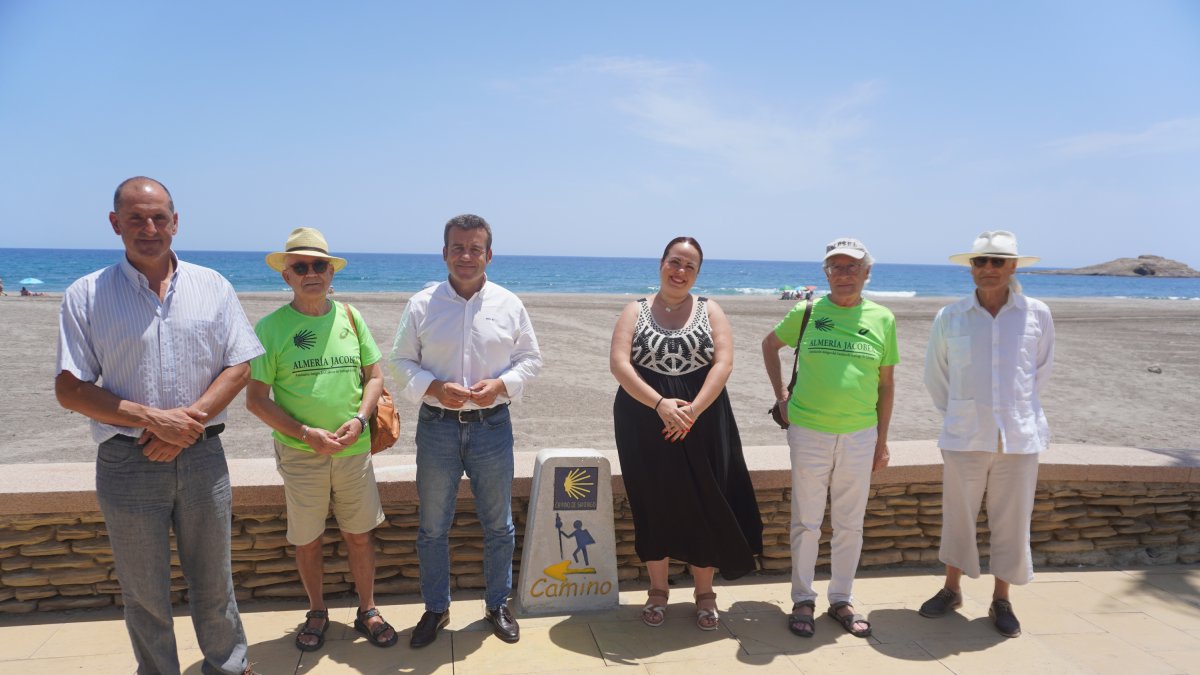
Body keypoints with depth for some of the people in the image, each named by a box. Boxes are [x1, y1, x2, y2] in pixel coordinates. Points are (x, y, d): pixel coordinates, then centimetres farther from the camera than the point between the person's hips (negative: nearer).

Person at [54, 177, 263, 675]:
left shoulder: (212, 286, 4)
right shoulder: (86, 296, -1)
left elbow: (239, 367, 2)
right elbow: (70, 389, -4)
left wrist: (190, 419, -12)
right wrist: (152, 419, -15)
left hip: (202, 458, 1)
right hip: (128, 464, -1)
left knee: (213, 581, 14)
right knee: (144, 592, 12)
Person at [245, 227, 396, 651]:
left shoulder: (349, 317, 2)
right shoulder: (271, 327, -6)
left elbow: (375, 376, 8)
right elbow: (256, 398, -6)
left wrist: (359, 419, -10)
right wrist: (307, 434, -15)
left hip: (354, 448, 2)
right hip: (300, 453, -2)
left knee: (359, 535, 11)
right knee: (307, 541, 11)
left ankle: (367, 611, 29)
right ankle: (317, 613, 33)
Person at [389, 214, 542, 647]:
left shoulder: (509, 305, 1)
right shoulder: (421, 305, -1)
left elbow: (530, 359, 6)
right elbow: (401, 363, 2)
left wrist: (501, 384, -12)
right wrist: (435, 387, -16)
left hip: (492, 425, 1)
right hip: (437, 427, 0)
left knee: (498, 525, 11)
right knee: (433, 526, 11)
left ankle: (498, 605, 31)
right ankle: (435, 609, 30)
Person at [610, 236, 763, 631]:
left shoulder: (710, 311, 6)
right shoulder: (636, 311, 4)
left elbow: (723, 363, -6)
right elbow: (618, 364, -8)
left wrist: (692, 411, -18)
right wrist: (660, 404, -21)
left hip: (701, 423, 0)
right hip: (645, 424, 0)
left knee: (703, 505, 4)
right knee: (654, 505, 8)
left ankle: (705, 594, 22)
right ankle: (657, 591, 26)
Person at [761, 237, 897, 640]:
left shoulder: (883, 319, 2)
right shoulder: (807, 312, -1)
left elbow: (886, 383, 7)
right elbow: (770, 344, 14)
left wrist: (882, 439, 7)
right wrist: (781, 396, 6)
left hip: (860, 436, 2)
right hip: (809, 432, -1)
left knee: (850, 525, 12)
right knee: (806, 523, 7)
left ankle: (842, 599, 28)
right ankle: (803, 600, 22)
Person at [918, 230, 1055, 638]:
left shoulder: (1037, 315, -3)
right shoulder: (950, 318, -3)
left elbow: (1041, 369, 12)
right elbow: (935, 374, 10)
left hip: (1019, 436, 0)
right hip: (964, 436, 0)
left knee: (1012, 520, 7)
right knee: (957, 516, 11)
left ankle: (1001, 601, 25)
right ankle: (952, 589, 30)